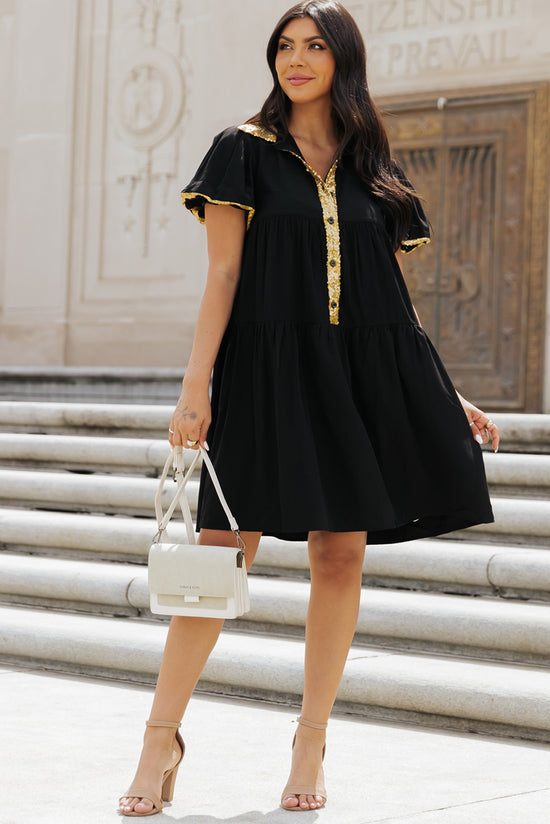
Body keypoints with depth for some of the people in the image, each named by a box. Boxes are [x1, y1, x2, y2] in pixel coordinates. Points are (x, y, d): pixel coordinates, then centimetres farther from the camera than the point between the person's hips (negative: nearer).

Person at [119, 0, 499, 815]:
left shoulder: (372, 170, 13)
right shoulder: (246, 151, 4)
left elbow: (395, 300, 16)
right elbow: (223, 275, -2)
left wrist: (449, 397, 12)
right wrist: (195, 386, -11)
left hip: (363, 378, 3)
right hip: (267, 370, -3)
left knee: (341, 557, 2)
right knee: (224, 551, -7)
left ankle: (311, 745, 13)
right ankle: (162, 739, 3)